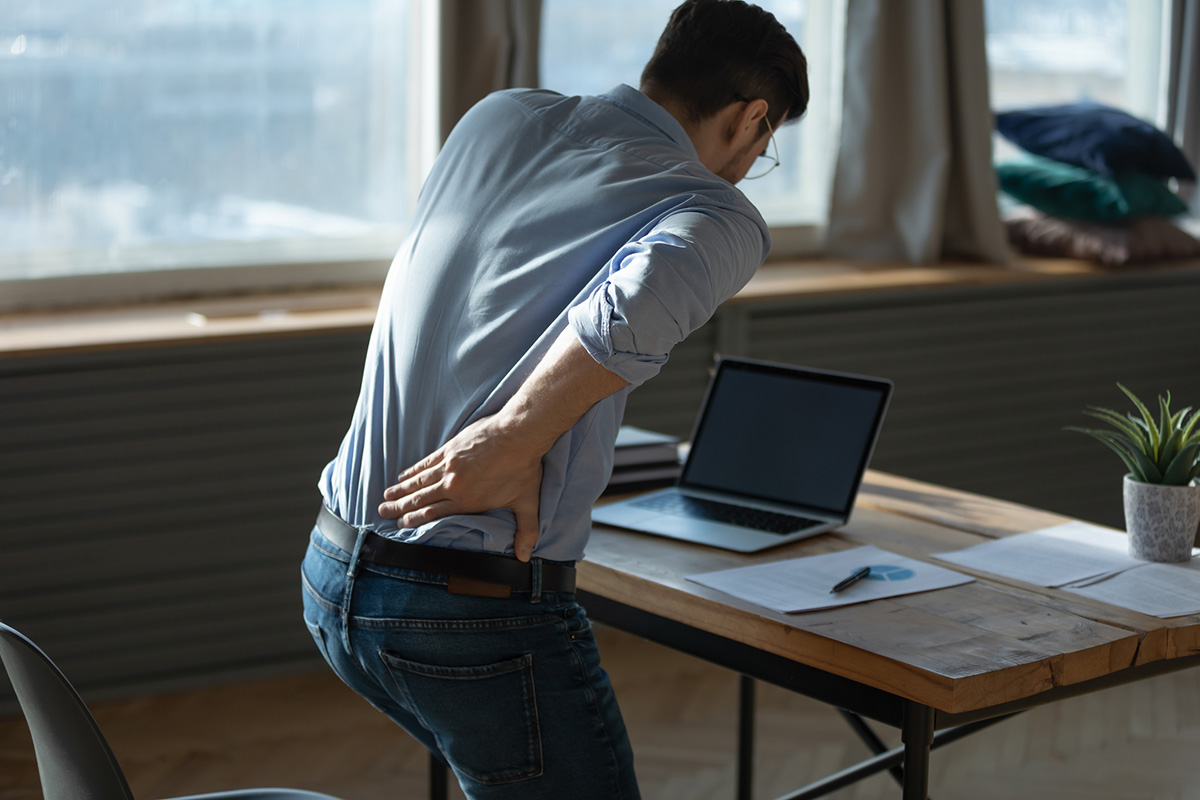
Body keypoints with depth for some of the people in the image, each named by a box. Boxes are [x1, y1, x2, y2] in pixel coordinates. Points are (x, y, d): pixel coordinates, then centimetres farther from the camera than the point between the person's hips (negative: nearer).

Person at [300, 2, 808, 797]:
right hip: (483, 611, -7)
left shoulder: (500, 116, 10)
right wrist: (511, 440, -21)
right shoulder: (718, 216, -8)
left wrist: (515, 444, 1)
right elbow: (635, 311, -29)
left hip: (332, 579, 7)